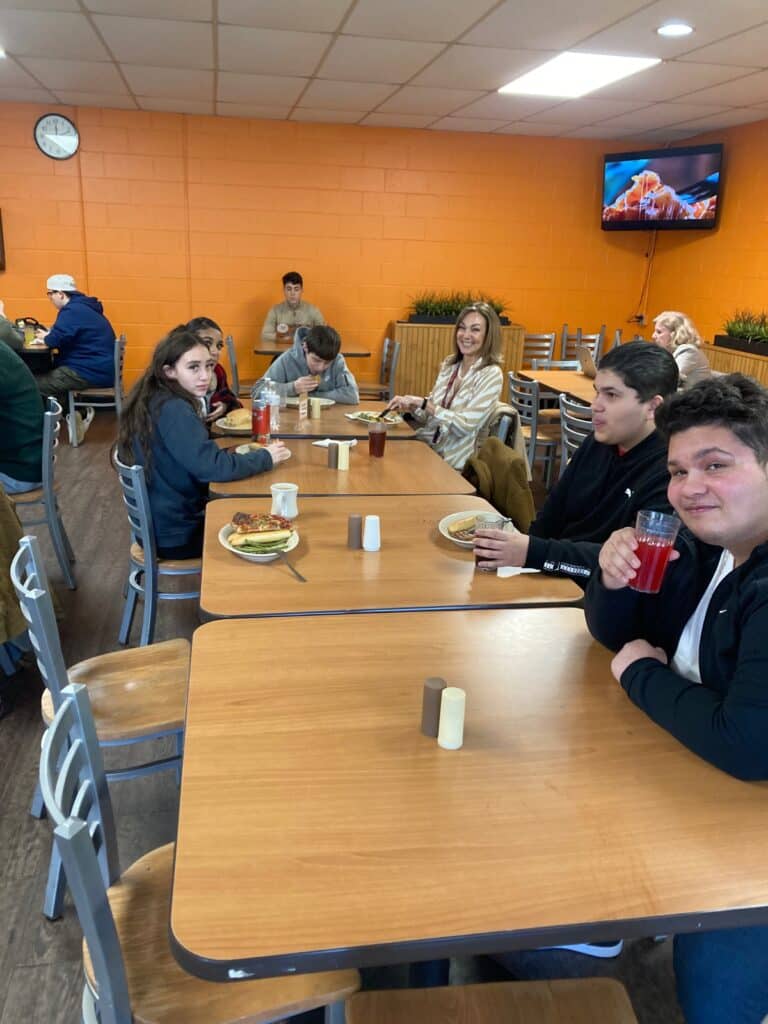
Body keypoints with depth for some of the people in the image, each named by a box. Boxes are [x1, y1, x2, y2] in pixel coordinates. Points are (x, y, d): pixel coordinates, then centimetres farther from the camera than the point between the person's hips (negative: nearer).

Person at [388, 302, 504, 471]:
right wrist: (412, 407, -7)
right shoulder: (450, 364, 8)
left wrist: (423, 403, -23)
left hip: (454, 464, -6)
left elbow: (466, 425, -19)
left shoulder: (491, 375, -11)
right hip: (427, 447, 6)